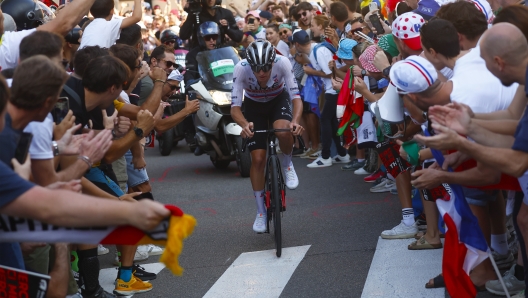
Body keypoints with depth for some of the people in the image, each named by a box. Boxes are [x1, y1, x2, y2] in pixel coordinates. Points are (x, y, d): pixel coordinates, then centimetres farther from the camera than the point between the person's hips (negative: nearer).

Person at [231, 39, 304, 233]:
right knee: (258, 158, -6)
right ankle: (261, 212, 10)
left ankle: (287, 165, -1)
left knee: (283, 132, -35)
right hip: (254, 105, 1)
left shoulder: (282, 63, -33)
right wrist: (244, 125, -54)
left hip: (278, 99, -1)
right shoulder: (241, 68, -33)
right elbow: (235, 107, -32)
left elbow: (296, 97, -33)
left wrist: (295, 121, -53)